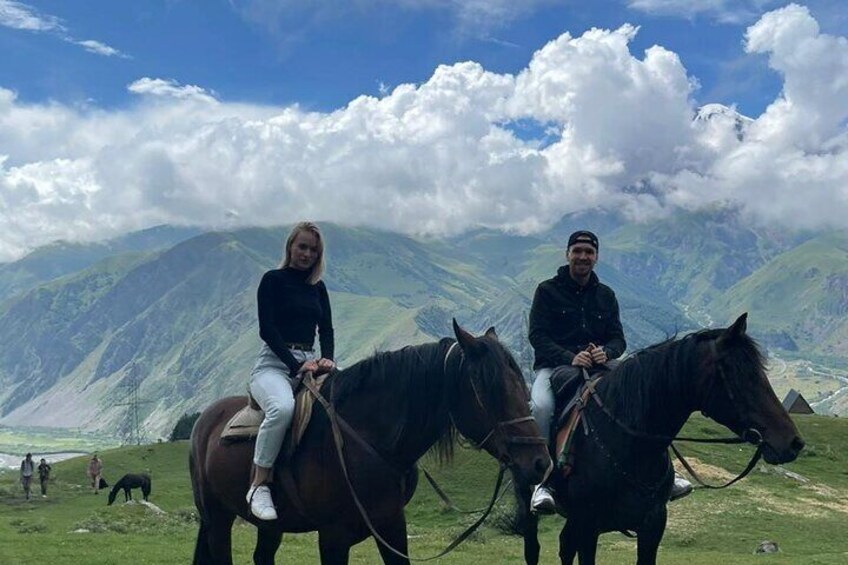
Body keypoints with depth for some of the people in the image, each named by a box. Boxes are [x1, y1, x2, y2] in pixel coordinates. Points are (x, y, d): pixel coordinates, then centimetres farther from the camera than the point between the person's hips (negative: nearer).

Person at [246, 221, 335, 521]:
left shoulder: (318, 288, 19)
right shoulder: (273, 280, 2)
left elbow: (327, 330, 12)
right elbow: (267, 330, -8)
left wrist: (327, 359, -10)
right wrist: (296, 365, -18)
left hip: (310, 364, 6)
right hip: (273, 364, -6)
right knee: (283, 407, -39)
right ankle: (259, 485, -29)